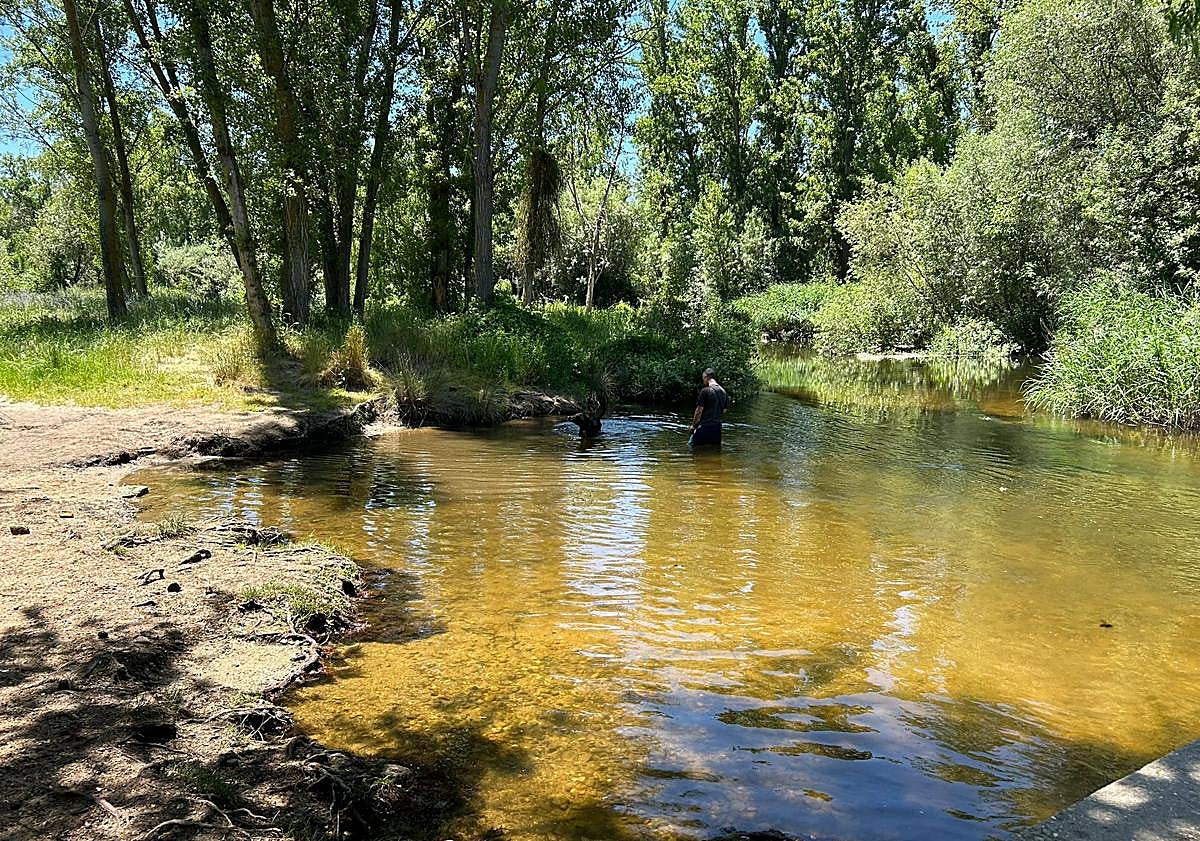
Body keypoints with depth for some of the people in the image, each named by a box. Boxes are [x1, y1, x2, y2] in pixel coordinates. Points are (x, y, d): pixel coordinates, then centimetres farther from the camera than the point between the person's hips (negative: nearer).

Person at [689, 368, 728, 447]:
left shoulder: (705, 391, -12)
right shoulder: (723, 391, 9)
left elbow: (699, 411, -10)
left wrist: (693, 425, 0)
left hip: (704, 426, -7)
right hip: (717, 426, 7)